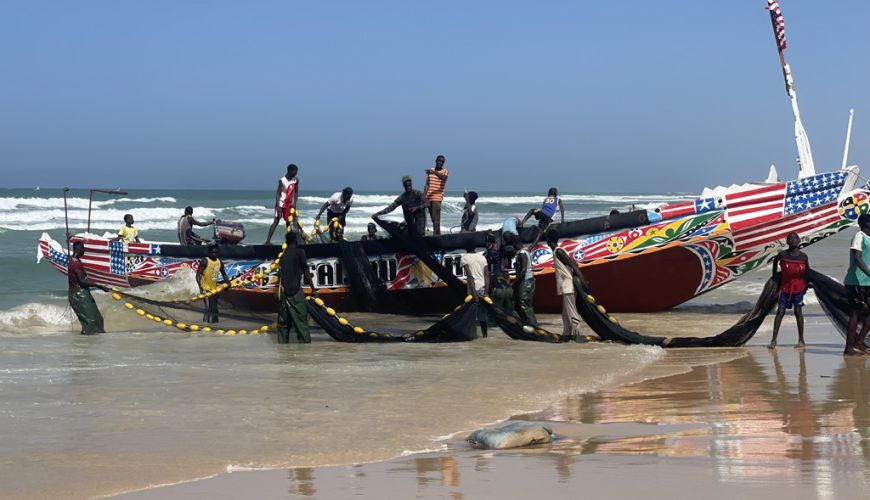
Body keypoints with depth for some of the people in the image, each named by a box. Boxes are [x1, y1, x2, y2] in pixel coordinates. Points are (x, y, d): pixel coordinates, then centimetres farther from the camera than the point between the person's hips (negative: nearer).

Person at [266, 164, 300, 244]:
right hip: (281, 203, -5)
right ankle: (268, 240, -8)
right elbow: (278, 193, -17)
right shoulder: (282, 180, -18)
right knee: (276, 221, -7)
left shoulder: (296, 180, -3)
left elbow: (296, 192, 6)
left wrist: (294, 203, -3)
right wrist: (278, 206, -23)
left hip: (289, 204, 5)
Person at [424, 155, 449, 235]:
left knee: (436, 219, -15)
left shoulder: (444, 171, 0)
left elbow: (444, 177, -25)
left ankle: (436, 235, -19)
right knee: (433, 218, 8)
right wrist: (424, 196, 8)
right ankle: (436, 235, 13)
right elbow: (427, 184, 15)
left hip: (437, 197, -5)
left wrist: (434, 172, -41)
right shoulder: (430, 170, 14)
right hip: (429, 198, 5)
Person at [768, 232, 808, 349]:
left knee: (798, 311, 2)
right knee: (780, 312, -4)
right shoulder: (783, 255, -7)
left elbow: (807, 270, 11)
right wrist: (774, 275, 14)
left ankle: (801, 340, 9)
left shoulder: (803, 256, -5)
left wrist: (807, 283, 5)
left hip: (798, 288, 0)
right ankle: (774, 340, -3)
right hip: (785, 287, 0)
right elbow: (775, 260, 14)